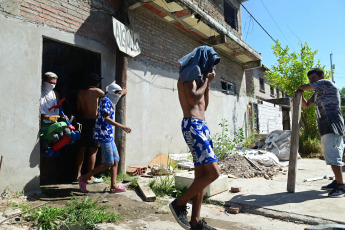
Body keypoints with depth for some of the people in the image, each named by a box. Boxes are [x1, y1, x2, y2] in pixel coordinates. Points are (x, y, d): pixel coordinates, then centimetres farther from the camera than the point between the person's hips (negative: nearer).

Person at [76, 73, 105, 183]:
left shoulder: (80, 92, 8)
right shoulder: (96, 91, -10)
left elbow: (78, 109, 12)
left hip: (83, 121, 7)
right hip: (93, 121, -6)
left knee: (82, 149, 13)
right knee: (93, 150, -1)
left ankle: (78, 174, 20)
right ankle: (90, 177, 3)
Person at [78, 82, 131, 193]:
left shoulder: (110, 101, 15)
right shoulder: (105, 101, -13)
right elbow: (106, 118, -27)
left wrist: (122, 93, 56)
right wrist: (121, 126, -32)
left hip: (109, 135, 10)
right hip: (104, 135, -10)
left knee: (116, 160, 9)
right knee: (109, 163, -4)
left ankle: (113, 186, 15)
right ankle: (84, 178, 8)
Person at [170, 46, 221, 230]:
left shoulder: (197, 76, 24)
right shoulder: (189, 72, -2)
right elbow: (193, 99, -18)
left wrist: (207, 83, 18)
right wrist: (207, 81, -3)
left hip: (201, 126, 10)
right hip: (192, 126, -10)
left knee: (201, 175, 7)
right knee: (213, 172, -14)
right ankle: (179, 204, 1)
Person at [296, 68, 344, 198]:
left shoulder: (326, 83, -4)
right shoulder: (317, 93, 23)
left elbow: (305, 87, -8)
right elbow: (305, 105, 28)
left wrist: (299, 88, 15)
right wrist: (300, 95, 12)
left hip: (333, 126, -10)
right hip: (325, 128, 10)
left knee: (332, 156, -13)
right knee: (330, 156, 13)